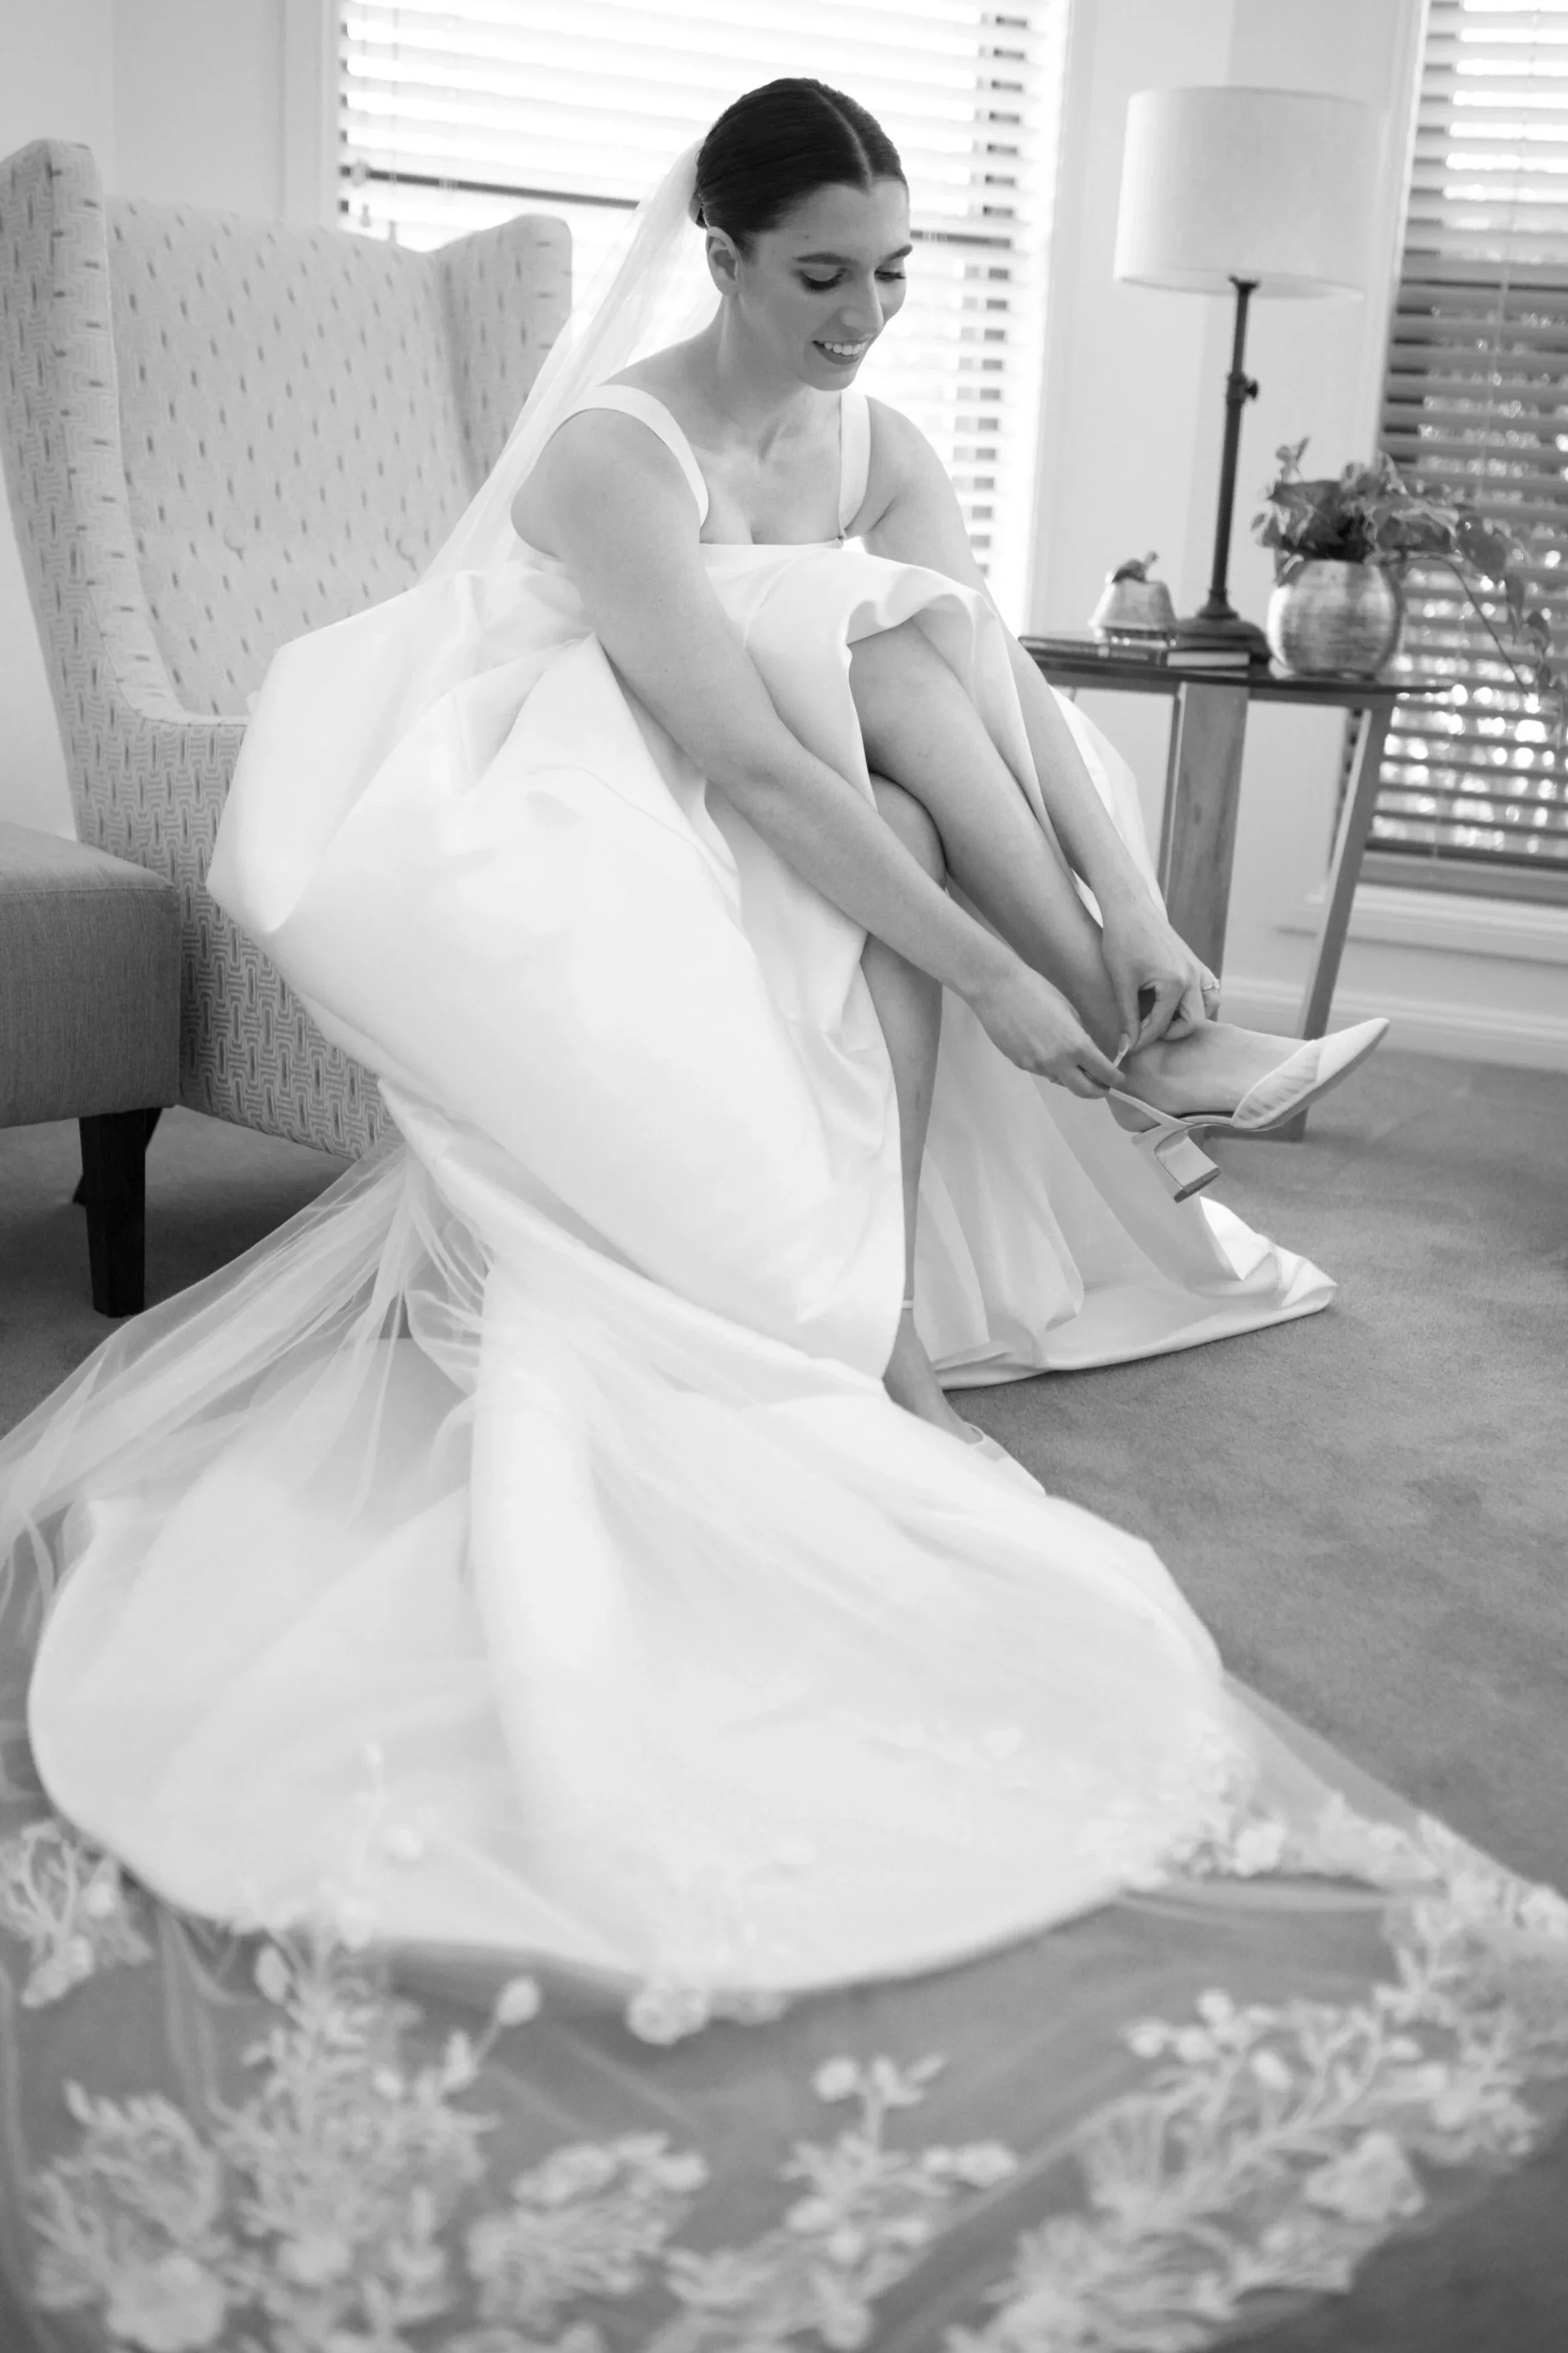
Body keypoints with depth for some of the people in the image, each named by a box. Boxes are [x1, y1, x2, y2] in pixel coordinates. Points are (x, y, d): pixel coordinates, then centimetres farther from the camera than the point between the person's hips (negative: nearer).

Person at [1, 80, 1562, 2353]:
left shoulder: (876, 445, 3)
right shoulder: (610, 455, -19)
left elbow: (1004, 697, -10)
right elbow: (752, 764, -29)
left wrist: (1127, 909, -27)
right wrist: (997, 975, -32)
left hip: (775, 924, 6)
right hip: (597, 924, -6)